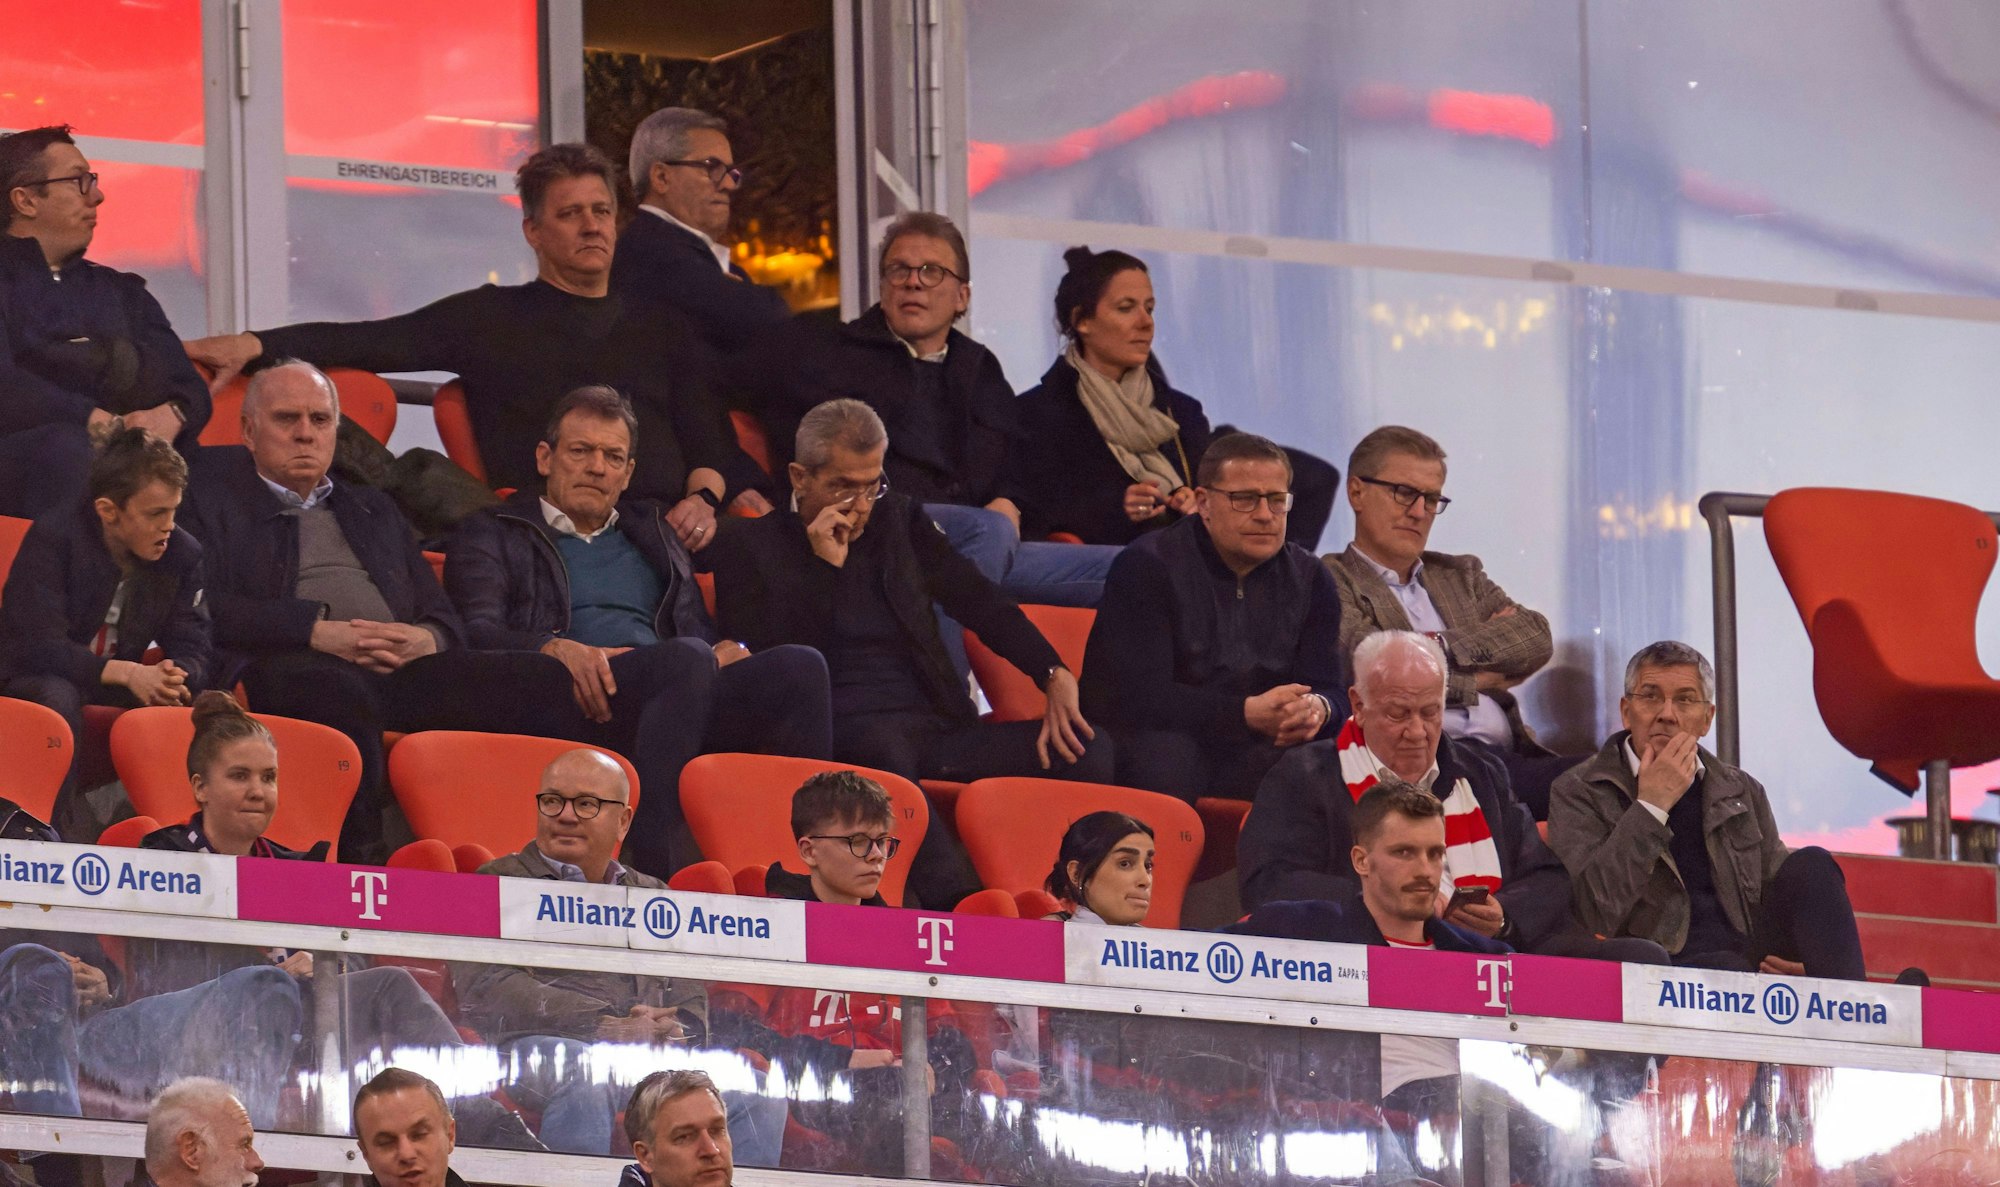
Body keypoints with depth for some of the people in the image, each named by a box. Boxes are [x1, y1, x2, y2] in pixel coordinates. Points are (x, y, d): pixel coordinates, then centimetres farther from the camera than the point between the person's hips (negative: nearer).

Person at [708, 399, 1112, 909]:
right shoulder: (750, 547, 10)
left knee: (1086, 750, -18)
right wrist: (824, 565, -6)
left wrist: (1056, 676, 0)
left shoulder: (900, 519, 22)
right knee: (884, 752, -43)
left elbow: (980, 602, 17)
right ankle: (961, 905, -56)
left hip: (936, 727, 5)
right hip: (843, 732, -5)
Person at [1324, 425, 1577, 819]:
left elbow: (1537, 638, 12)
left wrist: (1440, 644, -1)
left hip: (1508, 753, 7)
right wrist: (1479, 678, 6)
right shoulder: (1332, 583, 9)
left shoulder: (1461, 576, 29)